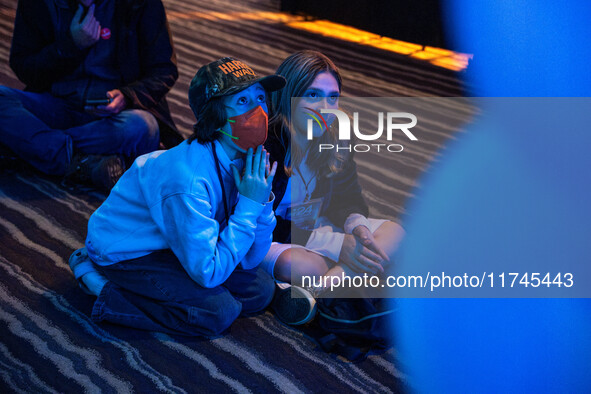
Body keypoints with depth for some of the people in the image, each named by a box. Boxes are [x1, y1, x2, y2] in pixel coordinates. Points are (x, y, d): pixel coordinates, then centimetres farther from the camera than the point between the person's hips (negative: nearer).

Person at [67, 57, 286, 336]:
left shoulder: (247, 159, -11)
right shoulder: (189, 179, -35)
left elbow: (249, 260, -6)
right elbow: (208, 273, -32)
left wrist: (263, 201, -21)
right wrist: (249, 206, -30)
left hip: (167, 245, 8)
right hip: (122, 251, -8)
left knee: (260, 291, -1)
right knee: (218, 312, -22)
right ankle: (107, 291, -8)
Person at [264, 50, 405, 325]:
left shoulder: (334, 143, -2)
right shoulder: (263, 147, -23)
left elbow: (349, 200, 6)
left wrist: (356, 225, -21)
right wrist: (336, 244, -29)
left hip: (313, 228, 8)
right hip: (268, 240, -8)